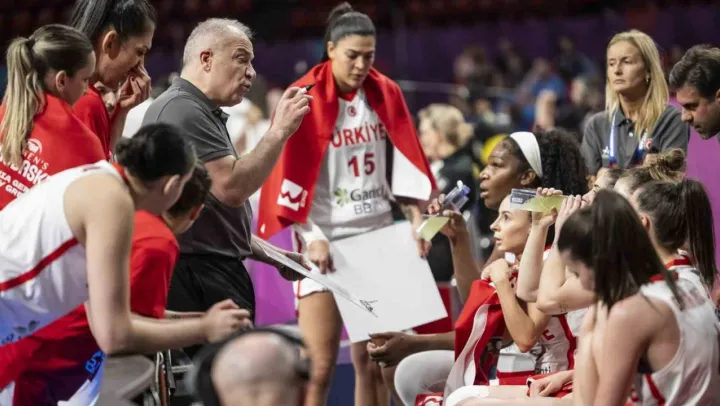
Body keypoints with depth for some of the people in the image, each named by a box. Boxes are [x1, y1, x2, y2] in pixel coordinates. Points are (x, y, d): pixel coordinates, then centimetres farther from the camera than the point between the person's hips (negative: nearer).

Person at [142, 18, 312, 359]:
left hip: (215, 274, 11)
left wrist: (271, 255, 22)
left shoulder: (203, 113, 23)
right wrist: (280, 131, -15)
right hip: (198, 277, -11)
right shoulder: (182, 109, -11)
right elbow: (232, 187, -20)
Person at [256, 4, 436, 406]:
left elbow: (404, 163, 10)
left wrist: (416, 219, -1)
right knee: (319, 366, -8)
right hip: (326, 240, -4)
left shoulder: (387, 94, 5)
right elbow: (290, 177, -9)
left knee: (374, 361, 6)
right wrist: (312, 237, -18)